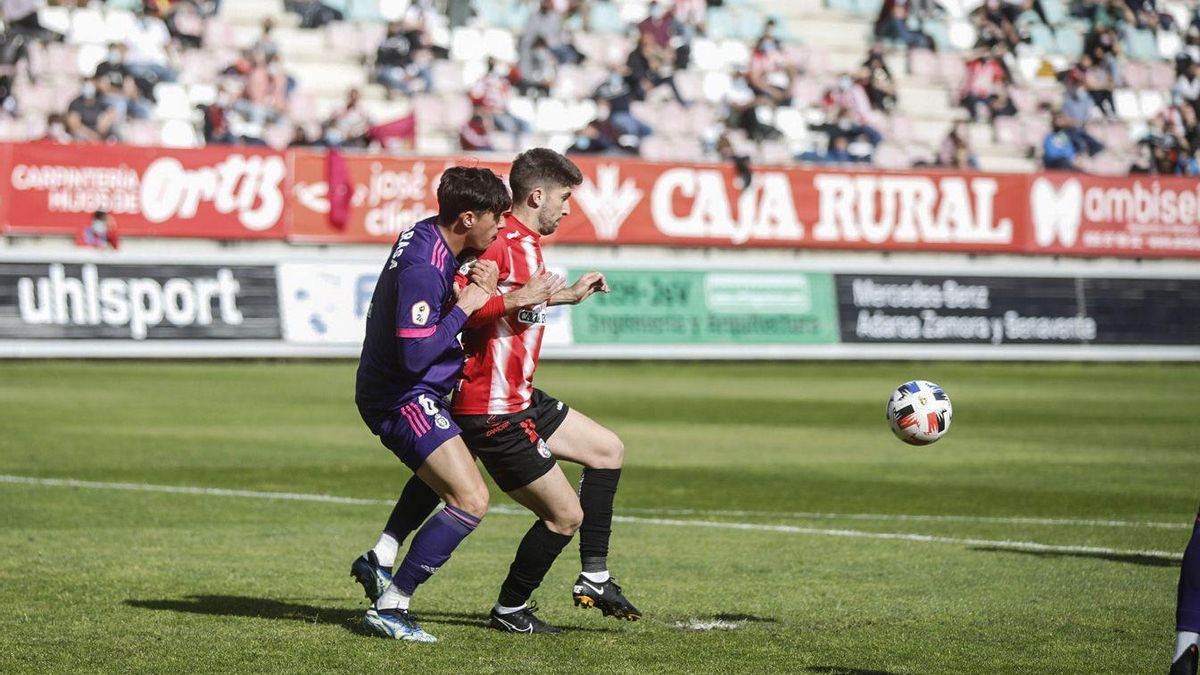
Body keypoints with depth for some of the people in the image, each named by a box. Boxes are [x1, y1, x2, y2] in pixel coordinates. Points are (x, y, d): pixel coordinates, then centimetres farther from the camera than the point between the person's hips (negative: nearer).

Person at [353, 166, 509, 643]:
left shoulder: (429, 236, 3)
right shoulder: (421, 267, -27)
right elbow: (416, 354, -30)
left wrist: (482, 288, -3)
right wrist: (465, 306, -22)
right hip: (403, 399, -11)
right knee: (470, 501, -18)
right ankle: (390, 606, -13)